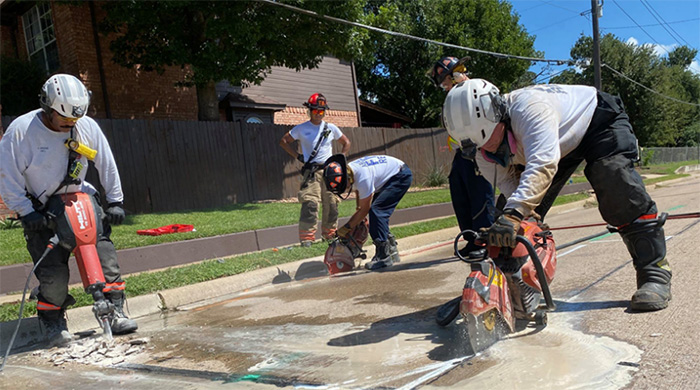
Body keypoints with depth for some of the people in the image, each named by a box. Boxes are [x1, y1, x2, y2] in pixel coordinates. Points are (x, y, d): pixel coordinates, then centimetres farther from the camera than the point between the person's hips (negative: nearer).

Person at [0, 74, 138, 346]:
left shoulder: (87, 126, -5)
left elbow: (106, 164, 5)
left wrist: (115, 201, 4)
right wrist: (26, 212, -14)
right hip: (40, 210, -3)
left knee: (106, 257, -7)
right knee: (54, 275, -9)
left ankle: (115, 312, 5)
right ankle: (52, 321, 15)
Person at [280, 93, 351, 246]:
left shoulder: (331, 128, 9)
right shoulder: (301, 129, 3)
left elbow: (346, 143, 19)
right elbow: (284, 141, 10)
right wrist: (298, 156, 0)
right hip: (310, 171, -3)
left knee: (331, 205, 7)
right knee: (310, 204, -15)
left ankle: (330, 234, 23)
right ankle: (306, 237, -12)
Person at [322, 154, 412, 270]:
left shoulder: (363, 177, -35)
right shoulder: (348, 171, -10)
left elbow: (364, 209, -24)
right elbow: (358, 192, 10)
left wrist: (347, 228, -15)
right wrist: (359, 219, 8)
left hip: (401, 176, -9)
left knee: (376, 210, -21)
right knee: (378, 213, 4)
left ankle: (383, 256, -21)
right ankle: (392, 251, 15)